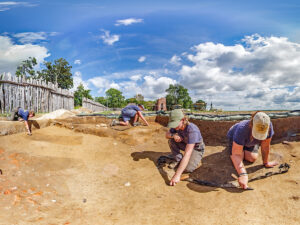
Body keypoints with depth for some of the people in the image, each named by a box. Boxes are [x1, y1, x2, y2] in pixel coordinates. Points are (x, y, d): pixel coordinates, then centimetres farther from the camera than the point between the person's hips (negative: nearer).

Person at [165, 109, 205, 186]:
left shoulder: (192, 130, -40)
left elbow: (187, 154, -46)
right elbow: (167, 135, -3)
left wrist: (177, 175, -51)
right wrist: (173, 135, -31)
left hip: (197, 148, -6)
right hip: (186, 144, 6)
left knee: (187, 169, -26)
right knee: (171, 141, -17)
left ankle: (196, 160, 5)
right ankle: (178, 160, 0)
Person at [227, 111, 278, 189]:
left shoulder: (269, 126, -38)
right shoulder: (242, 129, -47)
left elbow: (266, 146, -24)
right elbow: (236, 154, -47)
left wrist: (266, 163, -13)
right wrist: (242, 174, -56)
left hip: (251, 141, 3)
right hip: (234, 136, -3)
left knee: (252, 158, -12)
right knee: (238, 157, -19)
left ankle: (245, 147, 19)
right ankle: (231, 146, 13)